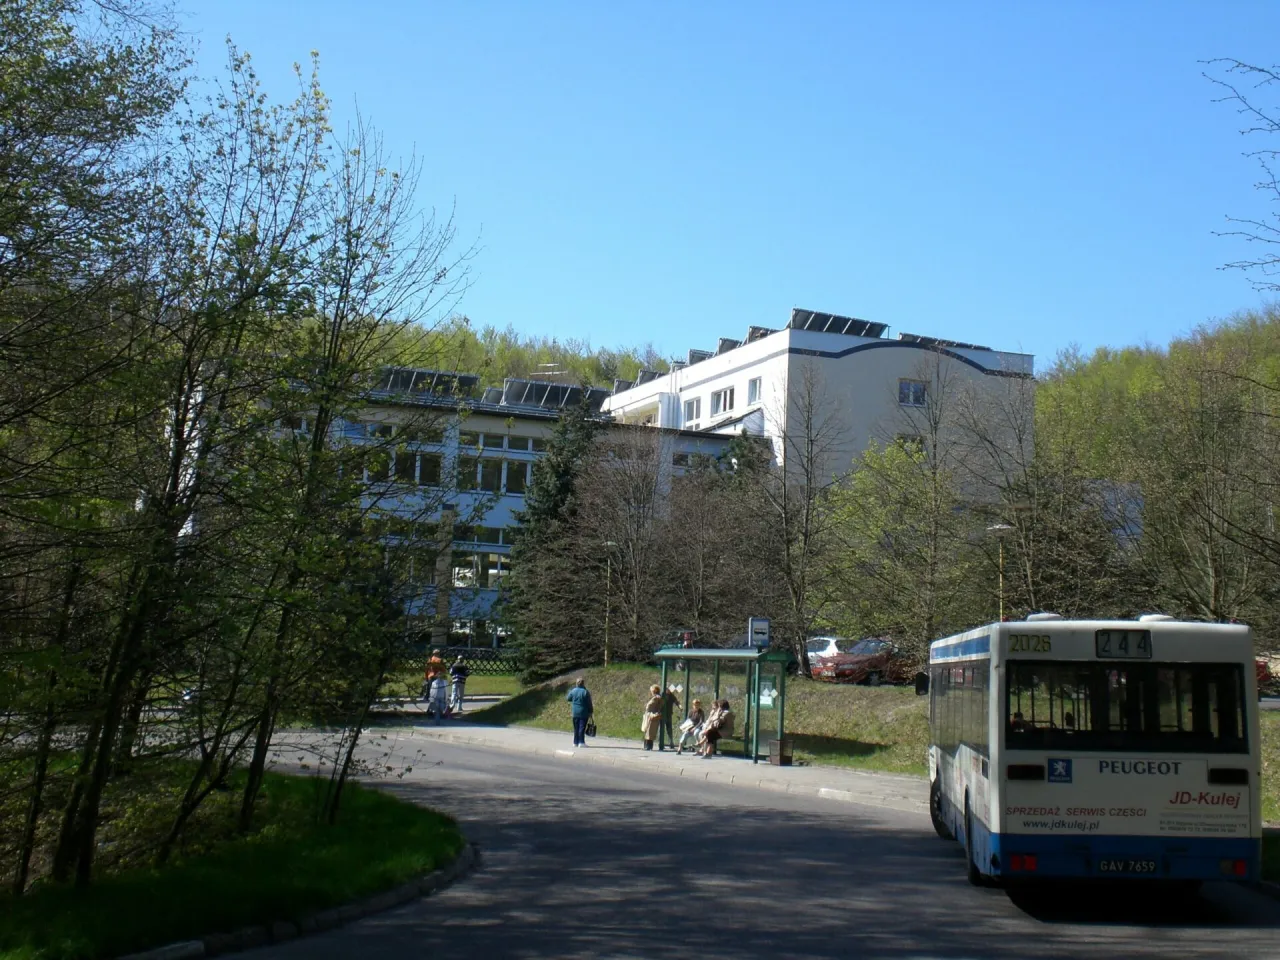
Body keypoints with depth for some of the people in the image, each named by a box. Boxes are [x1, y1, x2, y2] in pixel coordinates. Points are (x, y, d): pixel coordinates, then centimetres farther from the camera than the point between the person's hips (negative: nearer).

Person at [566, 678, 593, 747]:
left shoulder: (573, 691, 0)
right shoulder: (585, 692, -12)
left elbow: (568, 699, 17)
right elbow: (589, 704, -8)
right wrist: (591, 712, 2)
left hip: (575, 713, 4)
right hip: (584, 713, -4)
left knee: (576, 728, 11)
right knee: (582, 728, -2)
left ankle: (576, 742, 15)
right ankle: (581, 742, -4)